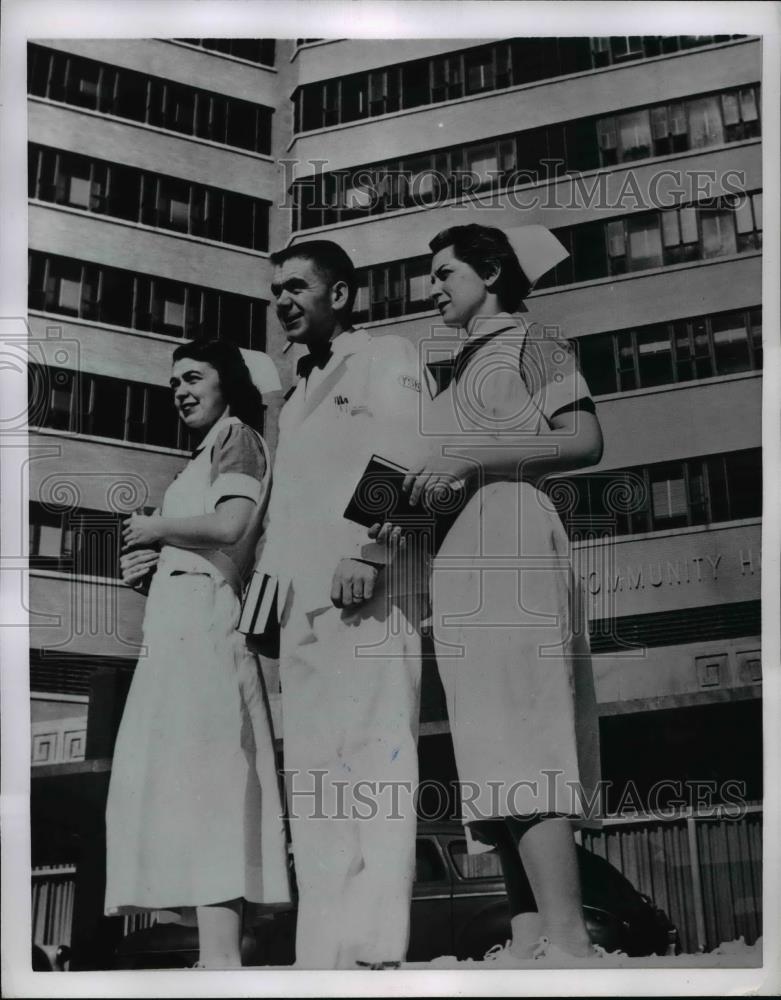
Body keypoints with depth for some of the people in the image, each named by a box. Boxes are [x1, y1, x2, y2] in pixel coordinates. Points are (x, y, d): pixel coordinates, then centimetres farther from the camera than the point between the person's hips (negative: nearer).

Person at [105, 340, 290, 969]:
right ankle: (219, 958, 3)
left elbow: (230, 526, -14)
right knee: (189, 782, 4)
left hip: (200, 616, -10)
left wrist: (155, 528, -1)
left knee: (201, 778, -17)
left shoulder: (236, 435, 3)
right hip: (180, 622, 10)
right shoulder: (209, 454, 31)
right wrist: (153, 559, 10)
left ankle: (220, 961, -22)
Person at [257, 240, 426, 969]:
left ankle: (372, 949, -17)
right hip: (301, 598, 7)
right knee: (314, 769, 1)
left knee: (372, 752, -13)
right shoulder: (296, 398, 30)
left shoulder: (386, 359, 9)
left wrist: (365, 548, -20)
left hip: (364, 584, -7)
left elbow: (403, 457, -8)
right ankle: (323, 955, 0)